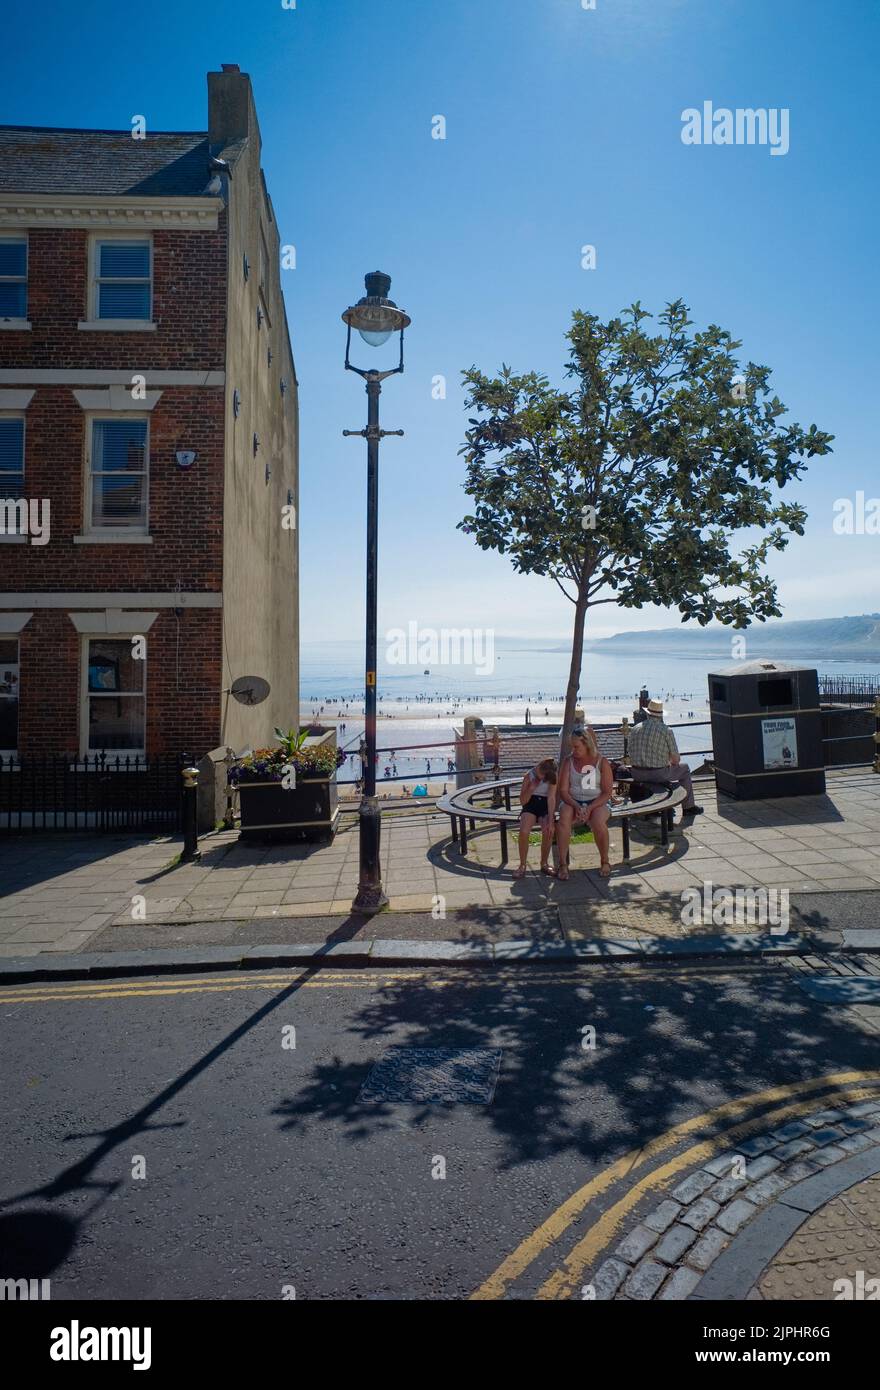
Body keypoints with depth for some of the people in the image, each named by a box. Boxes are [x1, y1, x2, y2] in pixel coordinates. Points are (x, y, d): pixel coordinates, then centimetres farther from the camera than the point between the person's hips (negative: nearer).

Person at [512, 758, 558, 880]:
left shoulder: (552, 778, -6)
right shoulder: (529, 776, -5)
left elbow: (551, 798, -14)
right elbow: (522, 801, -2)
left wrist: (550, 821, -23)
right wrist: (531, 788, -20)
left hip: (546, 807, 0)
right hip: (530, 806, 0)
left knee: (548, 831, -30)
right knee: (524, 831, -30)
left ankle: (544, 863, -7)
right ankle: (522, 865, -14)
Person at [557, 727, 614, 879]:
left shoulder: (602, 762, -4)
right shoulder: (569, 761, 1)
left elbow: (607, 792, -7)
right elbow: (563, 790, -3)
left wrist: (590, 808, -21)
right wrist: (576, 806, -21)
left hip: (597, 802, -1)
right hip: (572, 802, 1)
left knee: (598, 822, -34)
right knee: (564, 819, -33)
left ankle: (605, 861, -8)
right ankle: (563, 864, -25)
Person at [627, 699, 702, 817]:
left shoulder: (636, 728, 3)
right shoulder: (666, 730, -9)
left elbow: (630, 752, 10)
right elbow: (676, 759, -5)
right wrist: (671, 763, 19)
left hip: (636, 775, 5)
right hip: (658, 774, -5)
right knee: (684, 768, 23)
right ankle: (688, 807, 30)